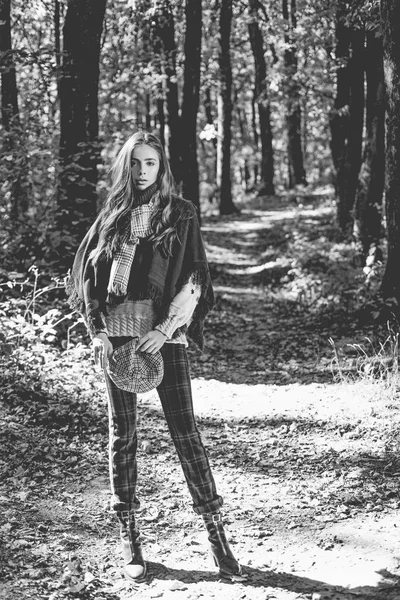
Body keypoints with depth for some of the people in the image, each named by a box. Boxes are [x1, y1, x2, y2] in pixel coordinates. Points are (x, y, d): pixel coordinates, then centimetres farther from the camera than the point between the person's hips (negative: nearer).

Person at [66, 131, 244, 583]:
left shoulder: (180, 213, 7)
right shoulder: (112, 214, 12)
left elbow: (193, 279, -1)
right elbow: (86, 275, 11)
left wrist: (165, 330, -12)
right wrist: (98, 330, -1)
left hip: (165, 331, -2)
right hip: (116, 331, 2)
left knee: (185, 431, -4)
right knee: (122, 434, 4)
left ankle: (216, 535, 3)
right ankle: (129, 539, 12)